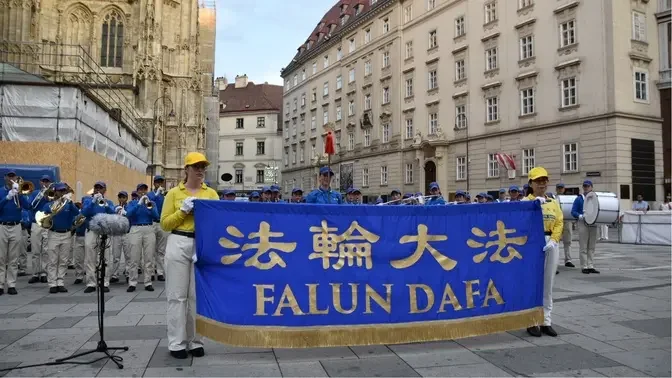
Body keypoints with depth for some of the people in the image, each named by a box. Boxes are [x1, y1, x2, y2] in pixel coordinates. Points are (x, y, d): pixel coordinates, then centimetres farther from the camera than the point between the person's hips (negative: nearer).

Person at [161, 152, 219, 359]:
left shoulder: (211, 193, 11)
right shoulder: (174, 193, 6)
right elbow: (164, 224, 3)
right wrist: (183, 211, -8)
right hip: (178, 244, -1)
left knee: (198, 295, 5)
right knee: (177, 295, 0)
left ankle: (195, 341, 15)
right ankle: (177, 343, 8)